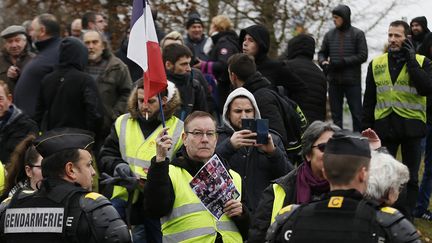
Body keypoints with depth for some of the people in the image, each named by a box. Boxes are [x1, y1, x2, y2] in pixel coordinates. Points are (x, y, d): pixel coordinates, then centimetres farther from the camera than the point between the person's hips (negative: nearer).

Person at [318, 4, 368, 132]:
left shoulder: (357, 34, -2)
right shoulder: (329, 35, 8)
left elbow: (363, 55, -8)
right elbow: (322, 53, 15)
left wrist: (342, 62, -16)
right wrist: (323, 62, -8)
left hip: (352, 81, -3)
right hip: (334, 81, 4)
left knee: (357, 113, 0)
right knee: (336, 114, 8)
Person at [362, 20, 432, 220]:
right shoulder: (376, 64, 7)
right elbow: (369, 100, 12)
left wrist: (411, 60, -16)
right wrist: (366, 128, 7)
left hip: (412, 127, -2)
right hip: (384, 126, 2)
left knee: (411, 177, 6)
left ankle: (406, 219, 15)